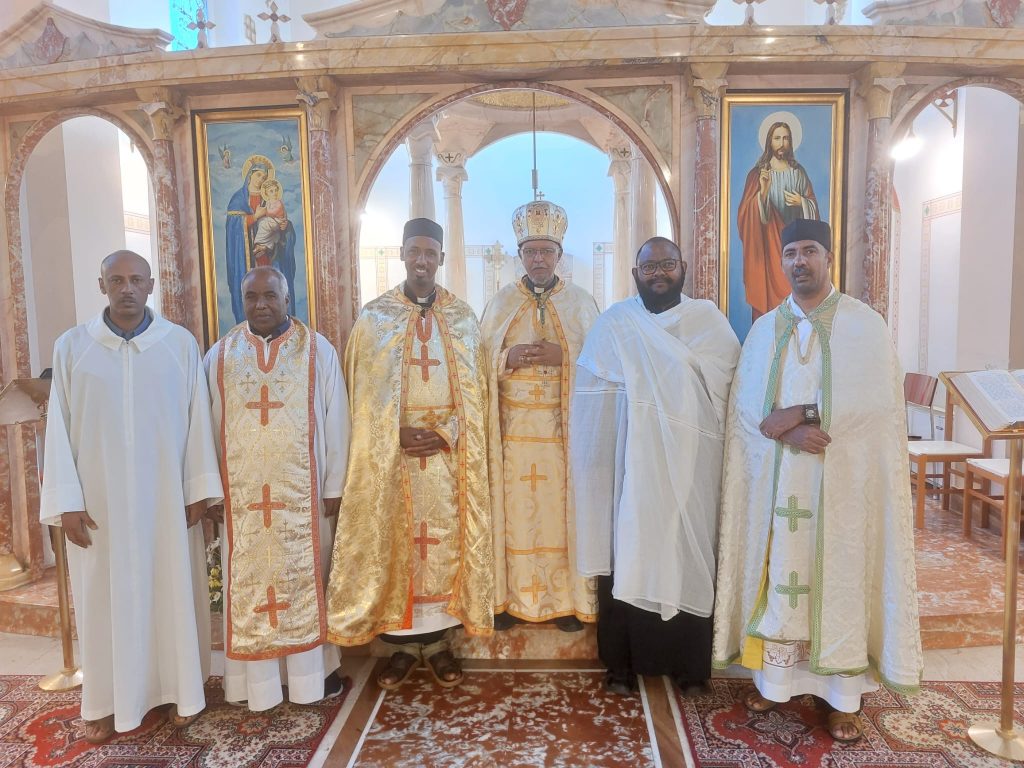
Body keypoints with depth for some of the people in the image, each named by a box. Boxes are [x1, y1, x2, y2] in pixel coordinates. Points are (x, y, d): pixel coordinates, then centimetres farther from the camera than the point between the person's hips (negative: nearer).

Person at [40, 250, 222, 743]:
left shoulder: (181, 344, -2)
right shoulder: (71, 347, -1)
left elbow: (197, 419, -1)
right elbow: (59, 427, 0)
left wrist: (199, 490, -2)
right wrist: (66, 502, -4)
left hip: (167, 498, 0)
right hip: (100, 500, 0)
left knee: (174, 590, 10)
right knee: (106, 598, 10)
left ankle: (181, 688, 26)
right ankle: (108, 698, 27)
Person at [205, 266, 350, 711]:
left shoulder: (317, 350, 0)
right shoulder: (220, 356, 5)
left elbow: (335, 421, 0)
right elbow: (208, 426, 6)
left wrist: (333, 487, -3)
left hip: (302, 492, -1)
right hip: (241, 493, 2)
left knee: (304, 577, 8)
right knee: (248, 584, 9)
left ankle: (312, 669, 22)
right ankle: (258, 677, 22)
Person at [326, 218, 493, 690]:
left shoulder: (463, 318, 5)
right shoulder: (373, 316, 3)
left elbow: (474, 391, 3)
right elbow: (364, 392, 1)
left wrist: (444, 434, -12)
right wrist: (397, 435, -12)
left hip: (448, 455, 1)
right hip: (389, 456, 0)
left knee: (445, 539, 4)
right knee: (393, 541, 3)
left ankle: (437, 640, 18)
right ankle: (404, 644, 17)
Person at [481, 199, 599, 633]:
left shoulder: (582, 303, 5)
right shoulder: (500, 304, 8)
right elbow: (482, 364, 8)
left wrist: (564, 357, -14)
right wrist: (509, 358, -12)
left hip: (565, 428, -1)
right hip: (514, 426, 1)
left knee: (563, 508, 1)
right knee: (514, 509, 2)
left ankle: (569, 598, 15)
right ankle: (511, 597, 15)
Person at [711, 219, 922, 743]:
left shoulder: (865, 325, 0)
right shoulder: (765, 328, 9)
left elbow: (876, 400, -13)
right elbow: (746, 405, -1)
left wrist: (799, 413, -19)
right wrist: (792, 434, -18)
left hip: (843, 482, -2)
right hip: (775, 479, 2)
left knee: (839, 577, 4)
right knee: (778, 572, 7)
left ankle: (843, 696, 17)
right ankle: (774, 677, 22)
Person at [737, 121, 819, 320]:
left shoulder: (798, 171, 10)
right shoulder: (758, 172, 0)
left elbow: (813, 204, 13)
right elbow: (748, 211, -7)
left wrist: (801, 202, -7)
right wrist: (763, 190, -22)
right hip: (768, 240, -3)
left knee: (793, 288, 0)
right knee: (768, 288, -5)